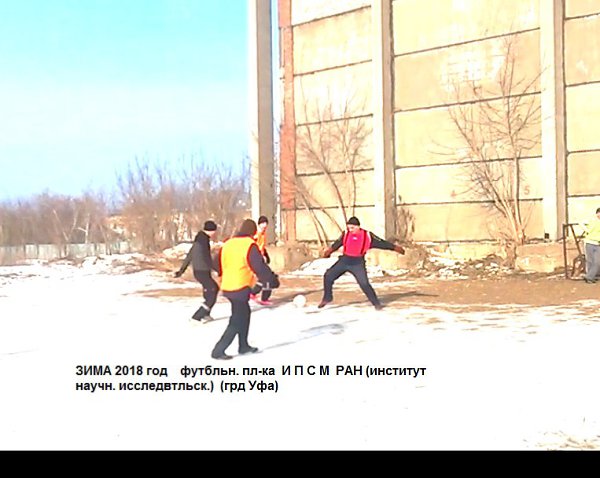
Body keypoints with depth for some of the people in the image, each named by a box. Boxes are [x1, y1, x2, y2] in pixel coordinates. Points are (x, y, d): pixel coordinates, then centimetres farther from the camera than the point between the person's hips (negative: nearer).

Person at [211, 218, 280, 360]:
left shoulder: (227, 244, 9)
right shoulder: (249, 245, -13)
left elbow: (221, 265, 19)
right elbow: (260, 267, -15)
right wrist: (273, 280, -2)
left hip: (227, 287, 8)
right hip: (240, 288, -8)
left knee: (245, 313, 23)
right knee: (237, 321, -2)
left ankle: (243, 345, 30)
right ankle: (218, 351, -5)